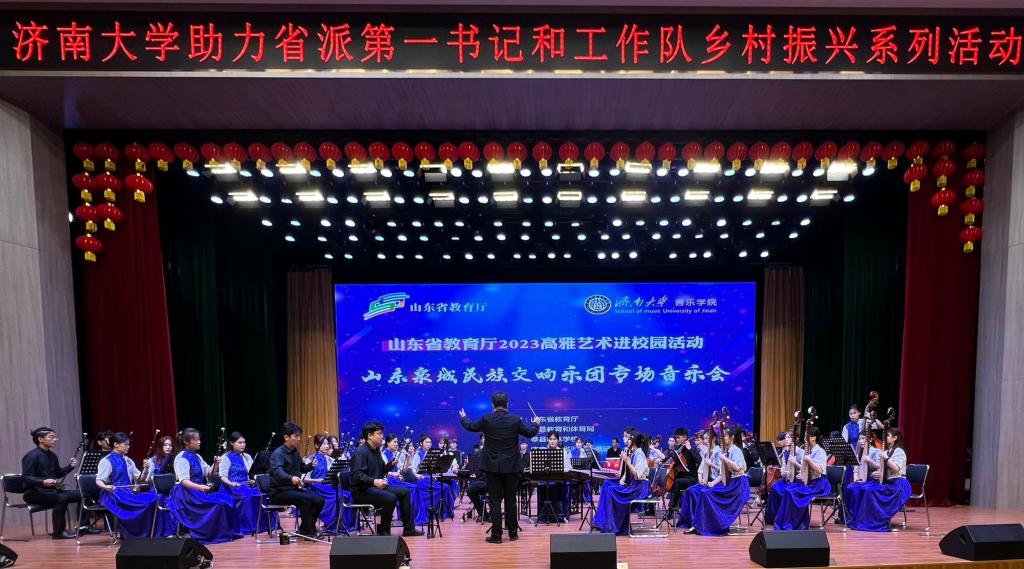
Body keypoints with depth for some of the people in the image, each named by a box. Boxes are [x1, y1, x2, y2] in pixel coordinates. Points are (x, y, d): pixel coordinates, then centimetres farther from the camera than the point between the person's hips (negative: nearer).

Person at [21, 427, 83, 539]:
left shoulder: (52, 456, 12)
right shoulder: (32, 456, -13)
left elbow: (58, 474, 20)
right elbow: (26, 477, -22)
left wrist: (70, 466, 1)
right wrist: (43, 482, -38)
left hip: (51, 490, 8)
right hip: (34, 492, -8)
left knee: (80, 494, -6)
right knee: (62, 498, -33)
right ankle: (58, 532, -23)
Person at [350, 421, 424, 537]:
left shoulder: (376, 451, 12)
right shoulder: (360, 452, -17)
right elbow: (357, 475, -28)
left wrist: (390, 473, 4)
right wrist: (374, 481, -41)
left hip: (376, 486, 10)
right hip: (362, 490, -10)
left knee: (405, 492, 4)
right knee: (390, 497, -30)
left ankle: (408, 528, 9)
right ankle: (383, 531, -13)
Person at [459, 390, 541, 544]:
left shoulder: (487, 419, -8)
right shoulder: (516, 420, -7)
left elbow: (470, 427, 7)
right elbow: (530, 433, 7)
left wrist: (464, 418, 29)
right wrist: (536, 423, 28)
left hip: (493, 466, -1)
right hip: (511, 466, 1)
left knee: (495, 501, 4)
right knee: (510, 500, 12)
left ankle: (496, 534, 4)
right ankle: (513, 533, 20)